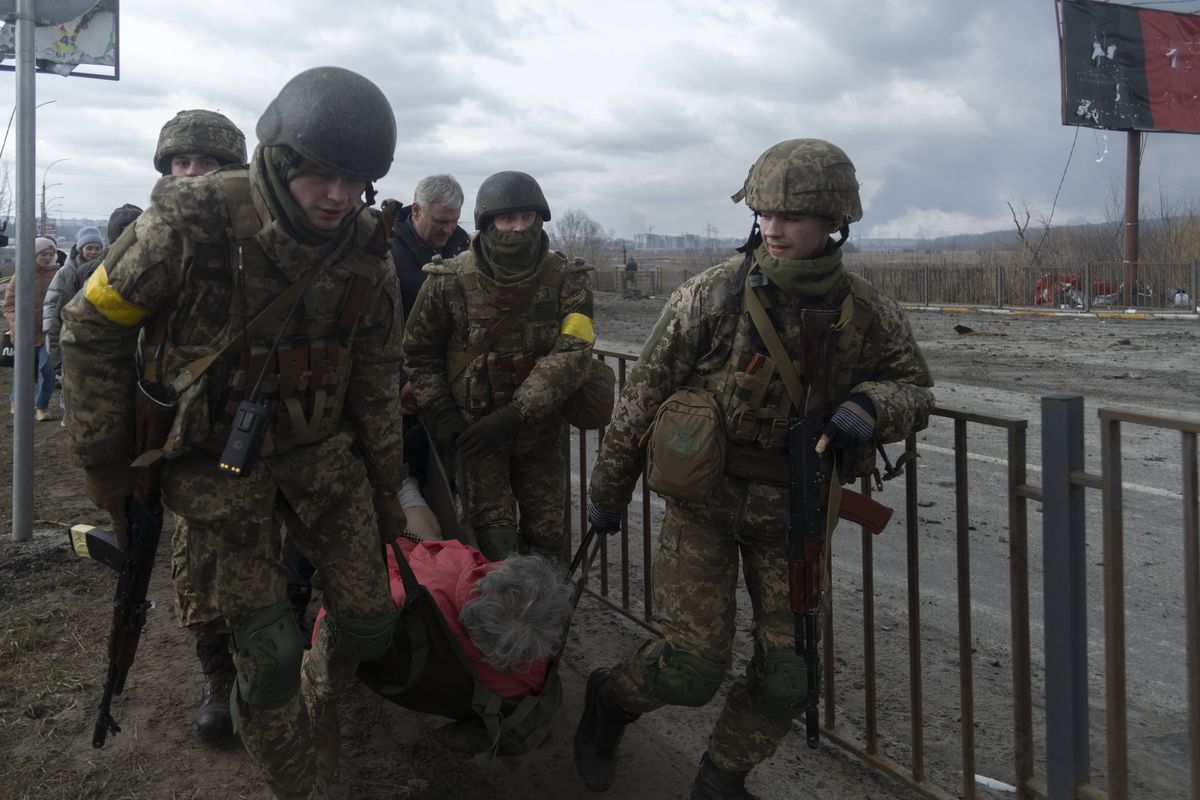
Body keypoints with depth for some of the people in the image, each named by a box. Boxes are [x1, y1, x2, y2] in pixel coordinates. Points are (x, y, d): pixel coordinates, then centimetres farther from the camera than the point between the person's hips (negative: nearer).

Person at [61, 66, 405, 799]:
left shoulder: (367, 254, -8)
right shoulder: (192, 225, -21)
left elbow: (376, 379, 5)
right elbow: (92, 328, -8)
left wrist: (386, 484, 11)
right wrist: (102, 459, -5)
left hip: (318, 447, 4)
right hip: (218, 460, -3)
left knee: (368, 619, 4)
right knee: (269, 653, -4)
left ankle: (319, 697, 39)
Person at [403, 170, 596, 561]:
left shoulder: (567, 278, -9)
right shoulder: (450, 282, -10)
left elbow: (571, 354, -18)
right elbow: (419, 352, 3)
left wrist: (514, 415, -26)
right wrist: (442, 415, -7)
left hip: (540, 426, 2)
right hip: (475, 426, -1)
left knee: (546, 538, 10)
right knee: (494, 541, -6)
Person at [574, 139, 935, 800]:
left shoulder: (868, 316, -7)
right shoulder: (711, 296, -15)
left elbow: (913, 388, 8)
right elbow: (642, 399, -6)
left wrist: (868, 406, -18)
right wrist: (607, 492, 1)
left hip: (791, 509, 3)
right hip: (703, 499, -3)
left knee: (788, 671, 6)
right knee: (692, 668, -6)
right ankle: (609, 698, 29)